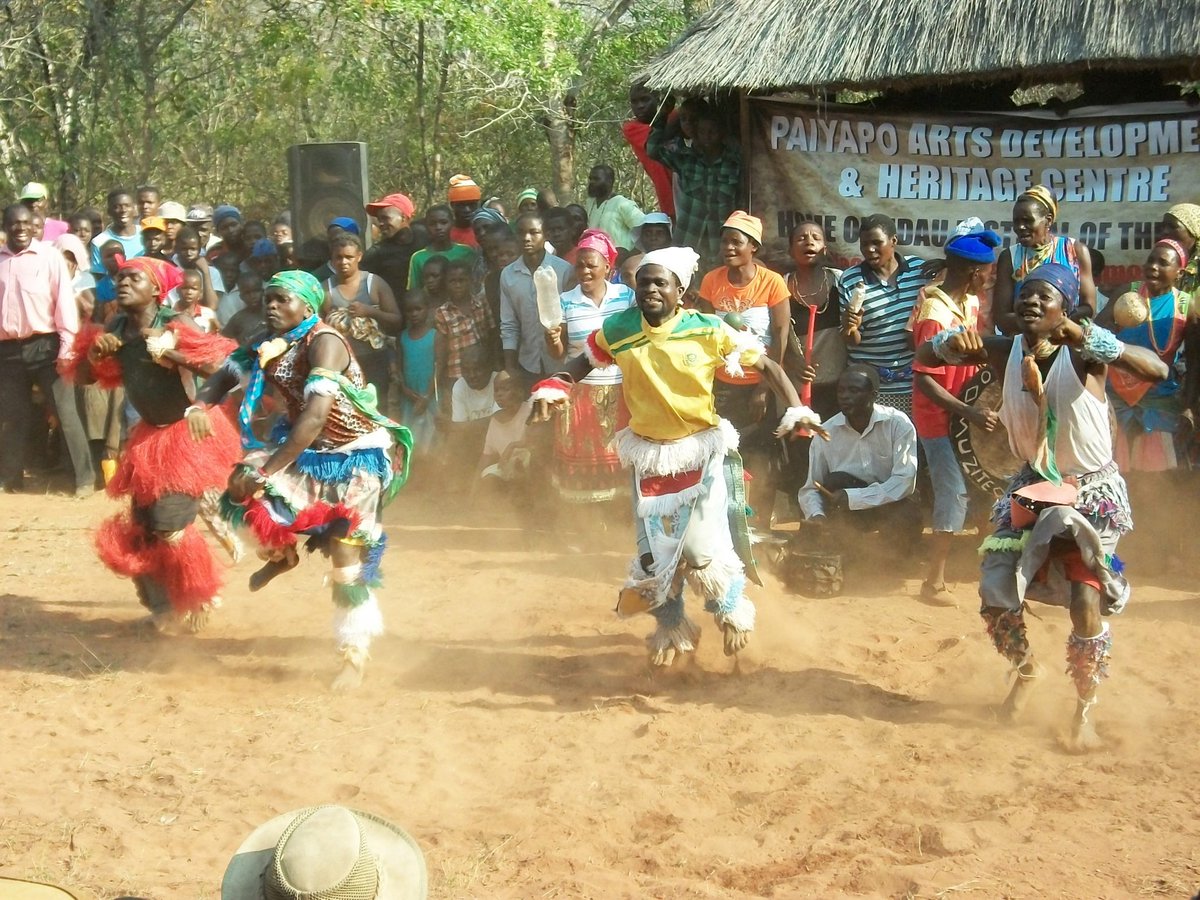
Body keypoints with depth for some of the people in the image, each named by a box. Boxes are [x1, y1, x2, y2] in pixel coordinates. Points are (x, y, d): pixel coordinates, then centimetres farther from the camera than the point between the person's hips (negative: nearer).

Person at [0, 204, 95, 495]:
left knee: (66, 411, -2)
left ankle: (85, 477, 3)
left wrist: (67, 348, -10)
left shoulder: (49, 256, -4)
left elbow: (64, 301, -6)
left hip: (44, 345, -3)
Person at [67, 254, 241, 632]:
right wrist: (94, 354, -14)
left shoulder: (174, 328, -19)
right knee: (142, 526, 10)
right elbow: (84, 377, 5)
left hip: (185, 434, -7)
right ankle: (164, 603, 28)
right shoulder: (116, 330, -1)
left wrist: (171, 353, -31)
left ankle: (199, 600, 15)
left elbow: (221, 367, -28)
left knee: (171, 527, -10)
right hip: (148, 437, 7)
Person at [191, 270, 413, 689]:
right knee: (242, 485, -10)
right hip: (308, 450, 7)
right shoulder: (270, 344, -1)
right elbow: (226, 374, 4)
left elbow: (317, 414, -35)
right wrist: (200, 405, -21)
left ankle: (355, 654, 7)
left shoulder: (323, 342, -25)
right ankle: (281, 553, 20)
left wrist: (266, 470, -37)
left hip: (357, 454, -7)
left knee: (346, 559, -9)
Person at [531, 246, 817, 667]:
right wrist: (554, 387, -13)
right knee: (656, 552, 8)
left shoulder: (708, 330, -15)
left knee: (703, 546, -12)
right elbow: (584, 362, 7)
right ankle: (671, 630, 33)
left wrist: (795, 409, -23)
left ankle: (733, 611, 20)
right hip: (648, 455, 3)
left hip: (701, 453, -3)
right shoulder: (618, 330, -8)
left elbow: (767, 366, -8)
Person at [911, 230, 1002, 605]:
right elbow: (925, 380, -27)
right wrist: (969, 413, -31)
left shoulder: (969, 302, 2)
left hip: (966, 409, 9)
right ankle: (934, 584, 0)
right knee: (954, 495, -8)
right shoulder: (936, 316, -25)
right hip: (940, 418, -9)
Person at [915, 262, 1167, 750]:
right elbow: (924, 356, -4)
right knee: (995, 595, -3)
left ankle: (1084, 712, 3)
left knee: (1086, 601, -18)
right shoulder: (1004, 351, -7)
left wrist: (1089, 339, -46)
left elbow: (1156, 370, -34)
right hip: (1032, 489, 4)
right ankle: (1026, 671, 29)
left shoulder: (1083, 353, -19)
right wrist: (951, 341, -27)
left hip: (1093, 492, -4)